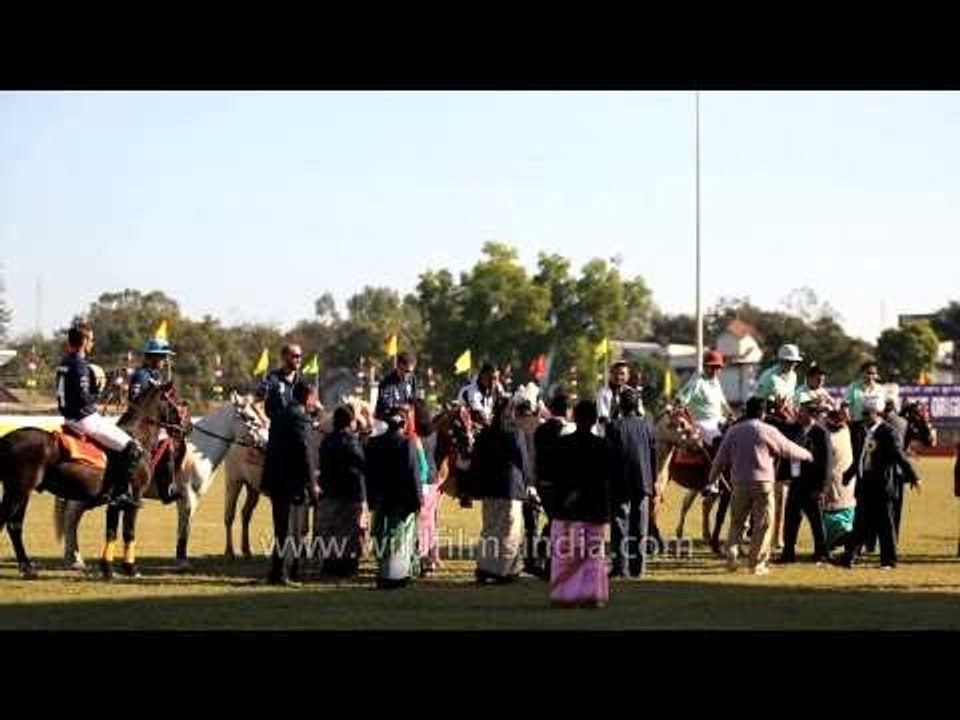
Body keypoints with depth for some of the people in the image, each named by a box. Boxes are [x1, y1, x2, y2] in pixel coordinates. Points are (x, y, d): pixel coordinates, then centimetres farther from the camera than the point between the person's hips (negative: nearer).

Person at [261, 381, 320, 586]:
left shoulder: (280, 416, 15)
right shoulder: (299, 417, -14)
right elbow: (305, 452, -18)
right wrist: (312, 484, -12)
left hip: (276, 480, 9)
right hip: (292, 483, -9)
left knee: (284, 529, 15)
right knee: (289, 531, -4)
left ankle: (290, 571, 20)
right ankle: (280, 574, -4)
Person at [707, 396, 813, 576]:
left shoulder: (733, 431, 4)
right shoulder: (768, 431, -5)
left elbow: (721, 458, 7)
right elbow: (788, 449, 4)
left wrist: (712, 478, 18)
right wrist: (807, 455, 22)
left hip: (740, 484, 3)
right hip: (763, 483, -3)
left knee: (736, 523, 14)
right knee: (762, 524, 5)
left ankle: (731, 557, 1)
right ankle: (757, 563, 5)